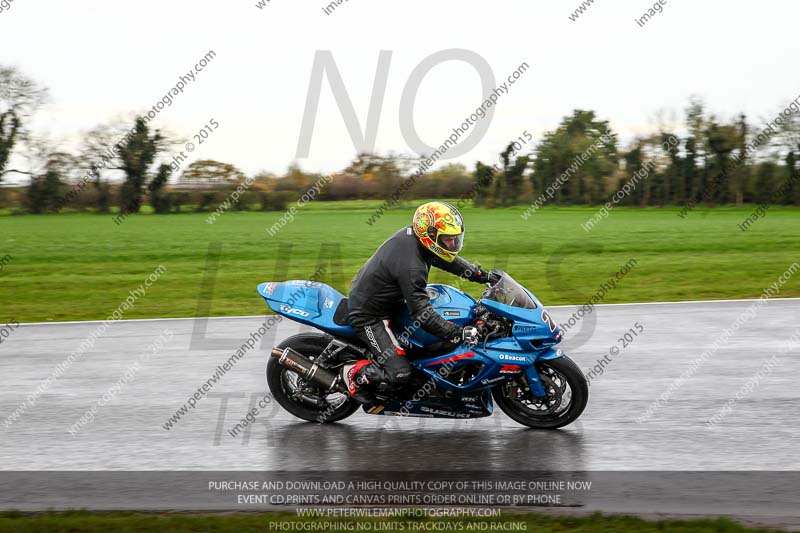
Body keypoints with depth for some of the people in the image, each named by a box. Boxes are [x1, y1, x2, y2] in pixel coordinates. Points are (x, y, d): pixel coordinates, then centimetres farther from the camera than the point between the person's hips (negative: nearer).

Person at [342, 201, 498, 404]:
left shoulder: (412, 235, -6)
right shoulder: (410, 265, -34)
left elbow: (447, 260, 10)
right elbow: (422, 314, -32)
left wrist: (484, 275, 6)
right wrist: (459, 334, -33)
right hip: (369, 316, -10)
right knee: (399, 373, -17)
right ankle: (354, 373, 6)